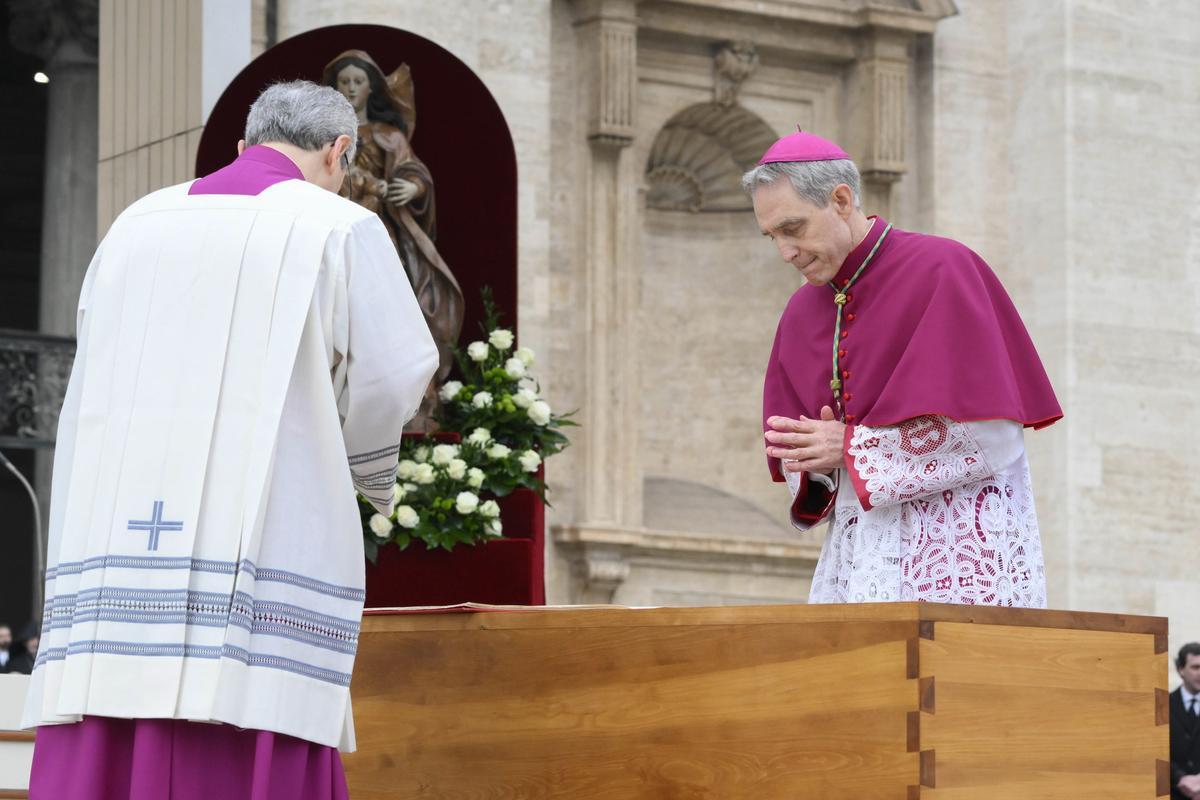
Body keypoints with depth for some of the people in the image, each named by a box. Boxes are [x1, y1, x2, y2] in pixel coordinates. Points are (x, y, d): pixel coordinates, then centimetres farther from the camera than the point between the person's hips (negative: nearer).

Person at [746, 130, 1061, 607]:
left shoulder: (942, 272, -7)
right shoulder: (802, 311, 13)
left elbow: (994, 433, -15)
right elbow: (789, 455, 16)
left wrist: (851, 446, -12)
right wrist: (815, 461, -8)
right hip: (857, 559, 6)